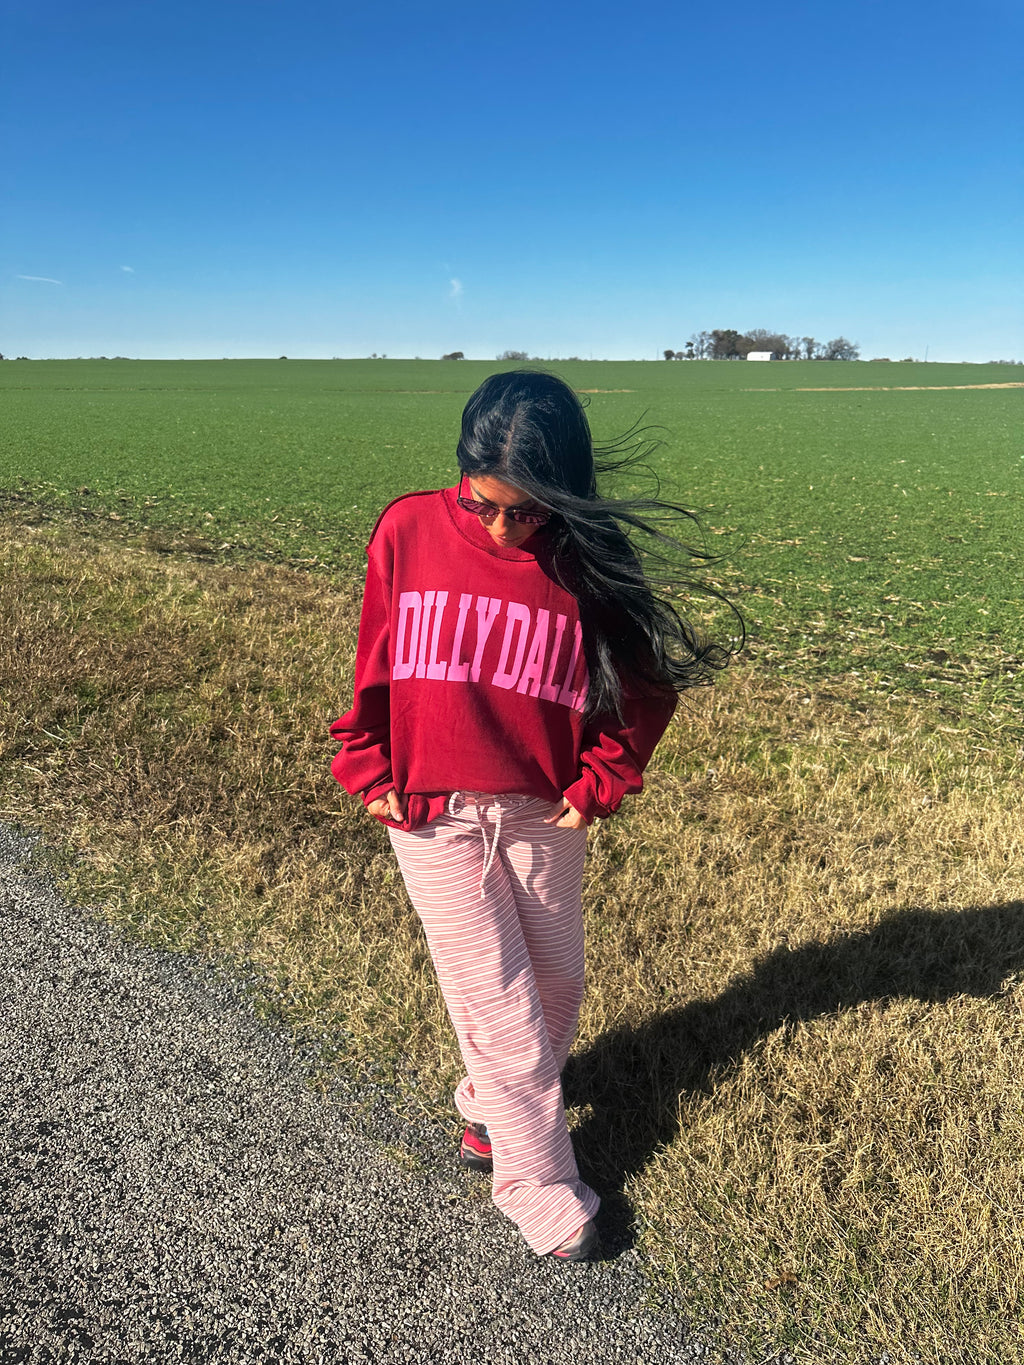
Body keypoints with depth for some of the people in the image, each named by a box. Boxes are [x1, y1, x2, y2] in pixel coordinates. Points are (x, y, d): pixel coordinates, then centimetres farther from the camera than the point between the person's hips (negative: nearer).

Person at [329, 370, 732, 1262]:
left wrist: (599, 784, -4)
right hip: (430, 815, -1)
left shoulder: (589, 562, -9)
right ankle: (545, 1197, 24)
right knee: (501, 1008, 4)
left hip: (543, 815, 2)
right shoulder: (408, 532, -9)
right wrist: (369, 771, 3)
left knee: (557, 986, 15)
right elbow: (373, 662, 3)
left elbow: (649, 687, 2)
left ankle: (491, 1113, 44)